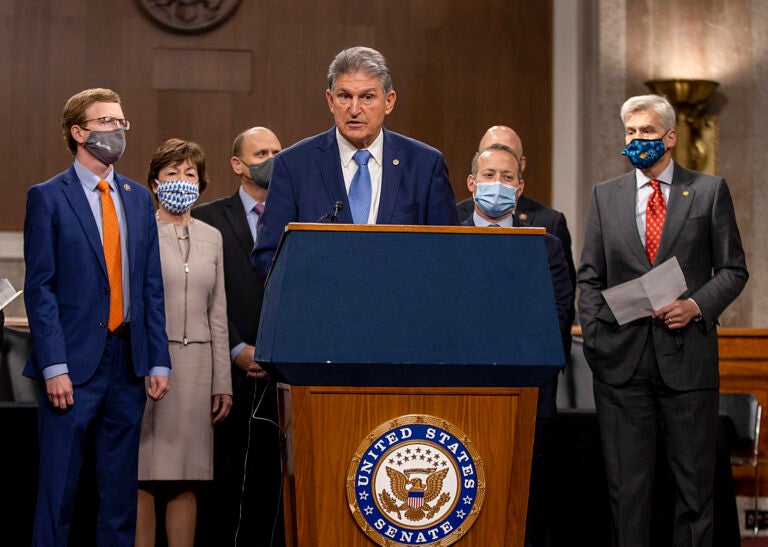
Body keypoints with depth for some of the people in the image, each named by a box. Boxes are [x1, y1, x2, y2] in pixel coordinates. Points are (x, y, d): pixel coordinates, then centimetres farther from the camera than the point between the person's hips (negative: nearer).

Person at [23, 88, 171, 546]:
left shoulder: (138, 198, 13)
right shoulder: (48, 198, -2)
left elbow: (152, 286, 12)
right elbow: (40, 288, -7)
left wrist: (159, 361, 5)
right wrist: (54, 366, -14)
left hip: (128, 360, 5)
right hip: (74, 363, -5)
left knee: (121, 488, 9)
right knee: (58, 487, -2)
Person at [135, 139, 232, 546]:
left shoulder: (211, 238, 15)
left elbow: (217, 314, 16)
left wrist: (222, 382, 11)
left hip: (195, 364, 4)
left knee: (185, 481, 3)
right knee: (142, 477, -4)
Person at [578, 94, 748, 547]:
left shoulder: (709, 191, 5)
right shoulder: (605, 196, 12)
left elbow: (733, 270, 6)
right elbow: (590, 278, 12)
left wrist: (697, 305, -12)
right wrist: (594, 337, -1)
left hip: (687, 355, -2)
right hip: (622, 357, 2)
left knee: (695, 480, 3)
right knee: (626, 482, 4)